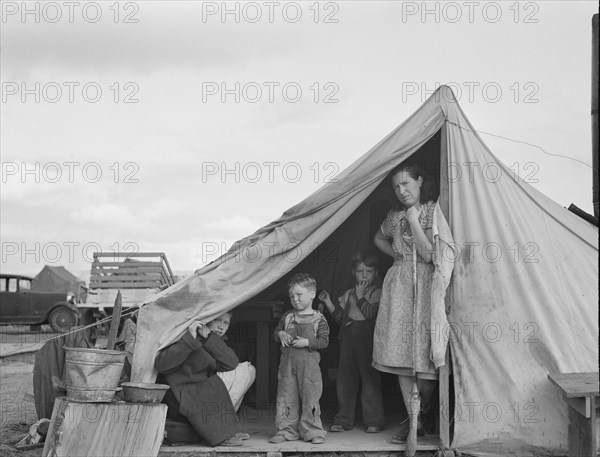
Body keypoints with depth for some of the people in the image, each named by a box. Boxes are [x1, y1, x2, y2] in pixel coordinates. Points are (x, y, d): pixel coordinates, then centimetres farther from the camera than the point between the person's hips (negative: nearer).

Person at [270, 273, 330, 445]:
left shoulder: (318, 319, -3)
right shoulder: (287, 317, 9)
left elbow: (324, 341, -6)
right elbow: (276, 332, 15)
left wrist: (307, 342, -18)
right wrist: (281, 334, -7)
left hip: (309, 365, -3)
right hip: (287, 363, 4)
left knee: (310, 397, 1)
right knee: (286, 397, 5)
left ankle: (313, 431, 10)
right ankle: (287, 430, 14)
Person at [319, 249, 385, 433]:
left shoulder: (377, 293, -1)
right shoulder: (348, 294, 16)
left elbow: (371, 313, -16)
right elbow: (340, 317, 11)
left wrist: (360, 295, -13)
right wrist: (329, 303, 1)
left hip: (367, 341, -5)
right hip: (348, 340, 5)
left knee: (370, 380, -2)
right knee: (344, 380, 7)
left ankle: (373, 421, 5)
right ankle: (344, 419, 15)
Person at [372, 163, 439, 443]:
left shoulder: (433, 211, -4)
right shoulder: (394, 216, 12)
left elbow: (430, 255, -12)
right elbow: (379, 238, 33)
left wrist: (414, 221, -9)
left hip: (425, 286, -4)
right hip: (399, 285, 4)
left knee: (423, 356, -5)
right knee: (401, 355, 0)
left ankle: (421, 416, 14)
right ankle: (413, 421, 6)